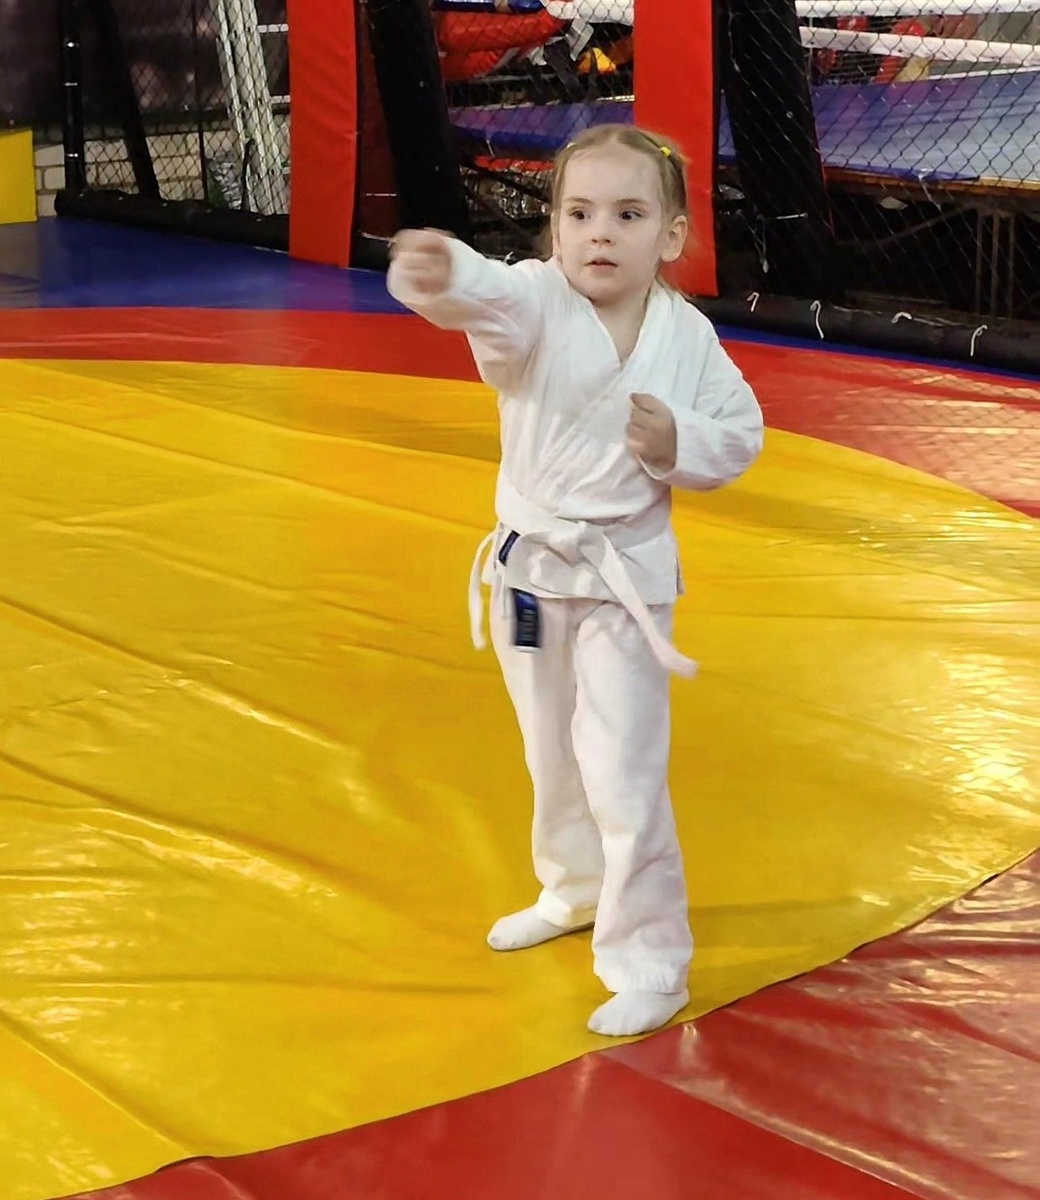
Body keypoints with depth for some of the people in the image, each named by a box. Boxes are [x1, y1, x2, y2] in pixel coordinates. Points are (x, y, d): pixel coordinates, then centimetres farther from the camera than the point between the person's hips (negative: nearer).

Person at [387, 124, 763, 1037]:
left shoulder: (689, 337, -11)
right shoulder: (539, 303, -16)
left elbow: (740, 433, 2)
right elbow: (494, 301, -41)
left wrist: (679, 444, -21)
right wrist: (444, 274, -65)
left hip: (626, 574, -2)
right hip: (531, 565, 2)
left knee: (625, 775, -7)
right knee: (553, 756, 22)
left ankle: (649, 966, 7)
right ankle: (575, 893, 47)